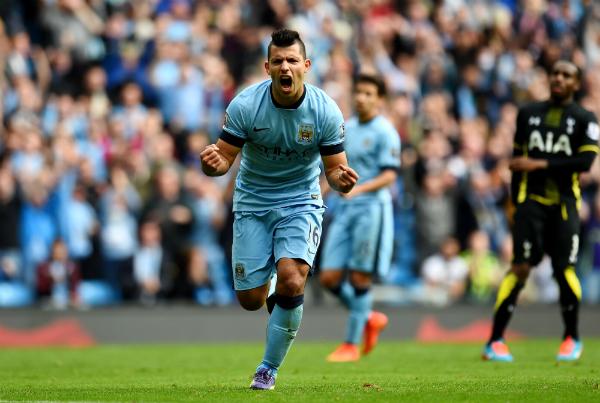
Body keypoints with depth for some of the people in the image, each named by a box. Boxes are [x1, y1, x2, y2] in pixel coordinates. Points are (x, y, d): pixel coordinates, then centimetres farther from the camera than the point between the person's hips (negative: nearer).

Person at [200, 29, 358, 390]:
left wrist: (342, 179, -31)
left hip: (301, 202, -1)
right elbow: (225, 157, -10)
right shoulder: (245, 105, -16)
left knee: (292, 282, -24)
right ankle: (272, 287, 39)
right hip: (253, 203, 1)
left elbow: (334, 167, -7)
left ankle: (268, 369, -4)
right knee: (250, 300, -2)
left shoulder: (325, 110, -15)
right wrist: (212, 163, -35)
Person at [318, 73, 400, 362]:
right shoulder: (347, 128, 14)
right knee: (329, 278, 0)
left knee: (359, 278, -5)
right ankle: (369, 319, 22)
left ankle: (352, 344, 4)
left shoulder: (385, 132, -7)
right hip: (345, 208, 7)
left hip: (372, 208, -7)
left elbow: (389, 176, -15)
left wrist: (360, 188, -27)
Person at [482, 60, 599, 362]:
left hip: (564, 204, -1)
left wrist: (540, 164, -14)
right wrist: (514, 203, 13)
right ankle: (495, 342, -10)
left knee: (564, 270, -3)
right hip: (531, 199, 1)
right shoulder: (528, 114, 12)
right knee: (521, 267, -11)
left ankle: (571, 339, 19)